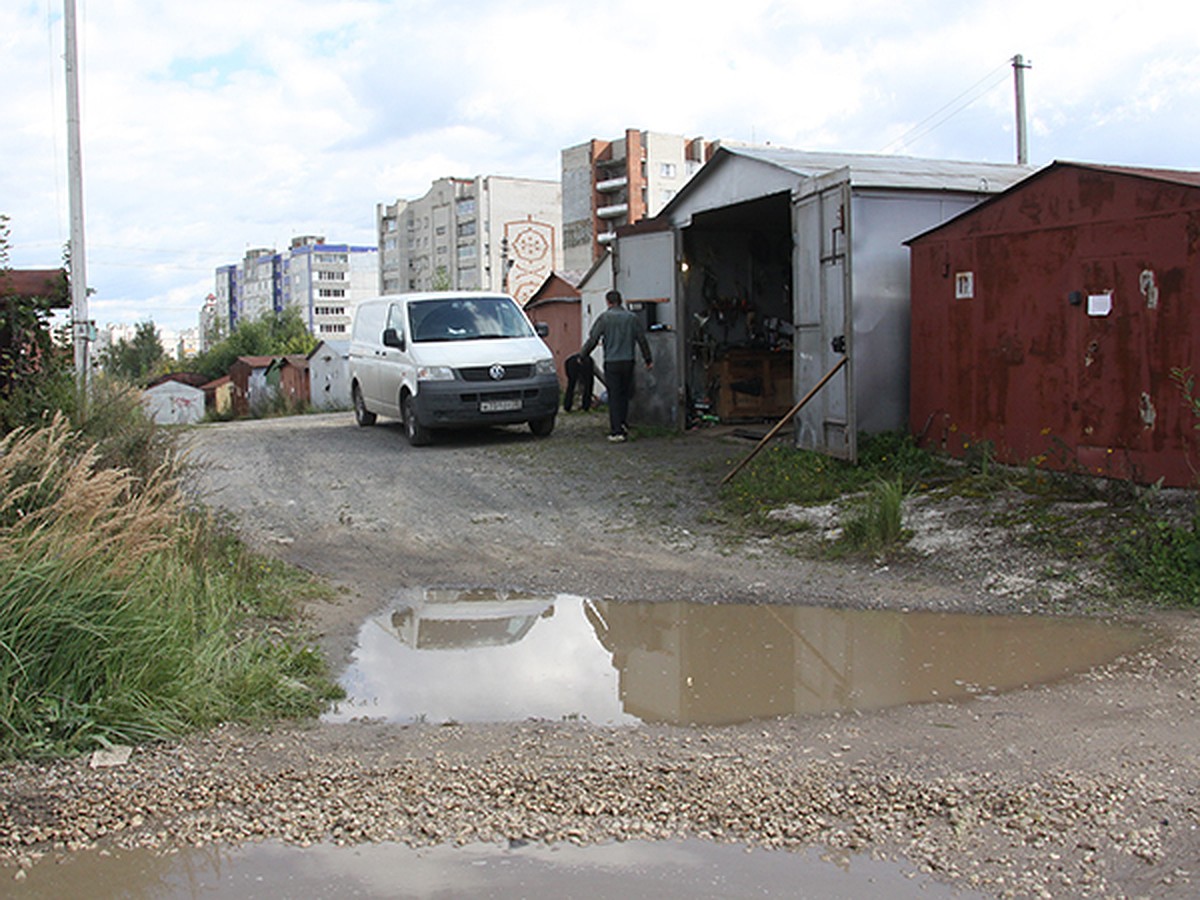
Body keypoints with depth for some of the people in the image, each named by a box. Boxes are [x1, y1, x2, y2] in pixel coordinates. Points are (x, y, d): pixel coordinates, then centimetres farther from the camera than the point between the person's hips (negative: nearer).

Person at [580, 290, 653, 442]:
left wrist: (582, 355, 10)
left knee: (614, 396, 0)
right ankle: (623, 424, 13)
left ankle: (616, 431, -3)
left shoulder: (604, 317, -4)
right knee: (624, 395, 16)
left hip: (611, 362, -3)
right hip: (628, 361, 3)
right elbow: (642, 340, 11)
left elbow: (592, 340, -4)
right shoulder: (632, 318, 6)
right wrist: (648, 360, 20)